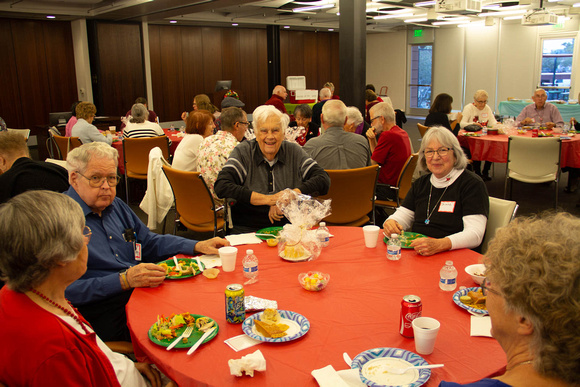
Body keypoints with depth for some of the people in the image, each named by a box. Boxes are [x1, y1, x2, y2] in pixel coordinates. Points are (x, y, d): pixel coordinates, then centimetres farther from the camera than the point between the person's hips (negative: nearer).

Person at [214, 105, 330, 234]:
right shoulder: (243, 152, 3)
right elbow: (221, 187, -10)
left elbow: (323, 180, 1)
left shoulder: (294, 152, 10)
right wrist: (266, 199, -13)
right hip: (247, 231, -2)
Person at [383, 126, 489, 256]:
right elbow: (403, 215, 16)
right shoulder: (421, 183, 15)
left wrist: (439, 245, -33)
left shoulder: (472, 184, -6)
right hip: (414, 253, 6)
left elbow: (475, 234, -16)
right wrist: (390, 223, -10)